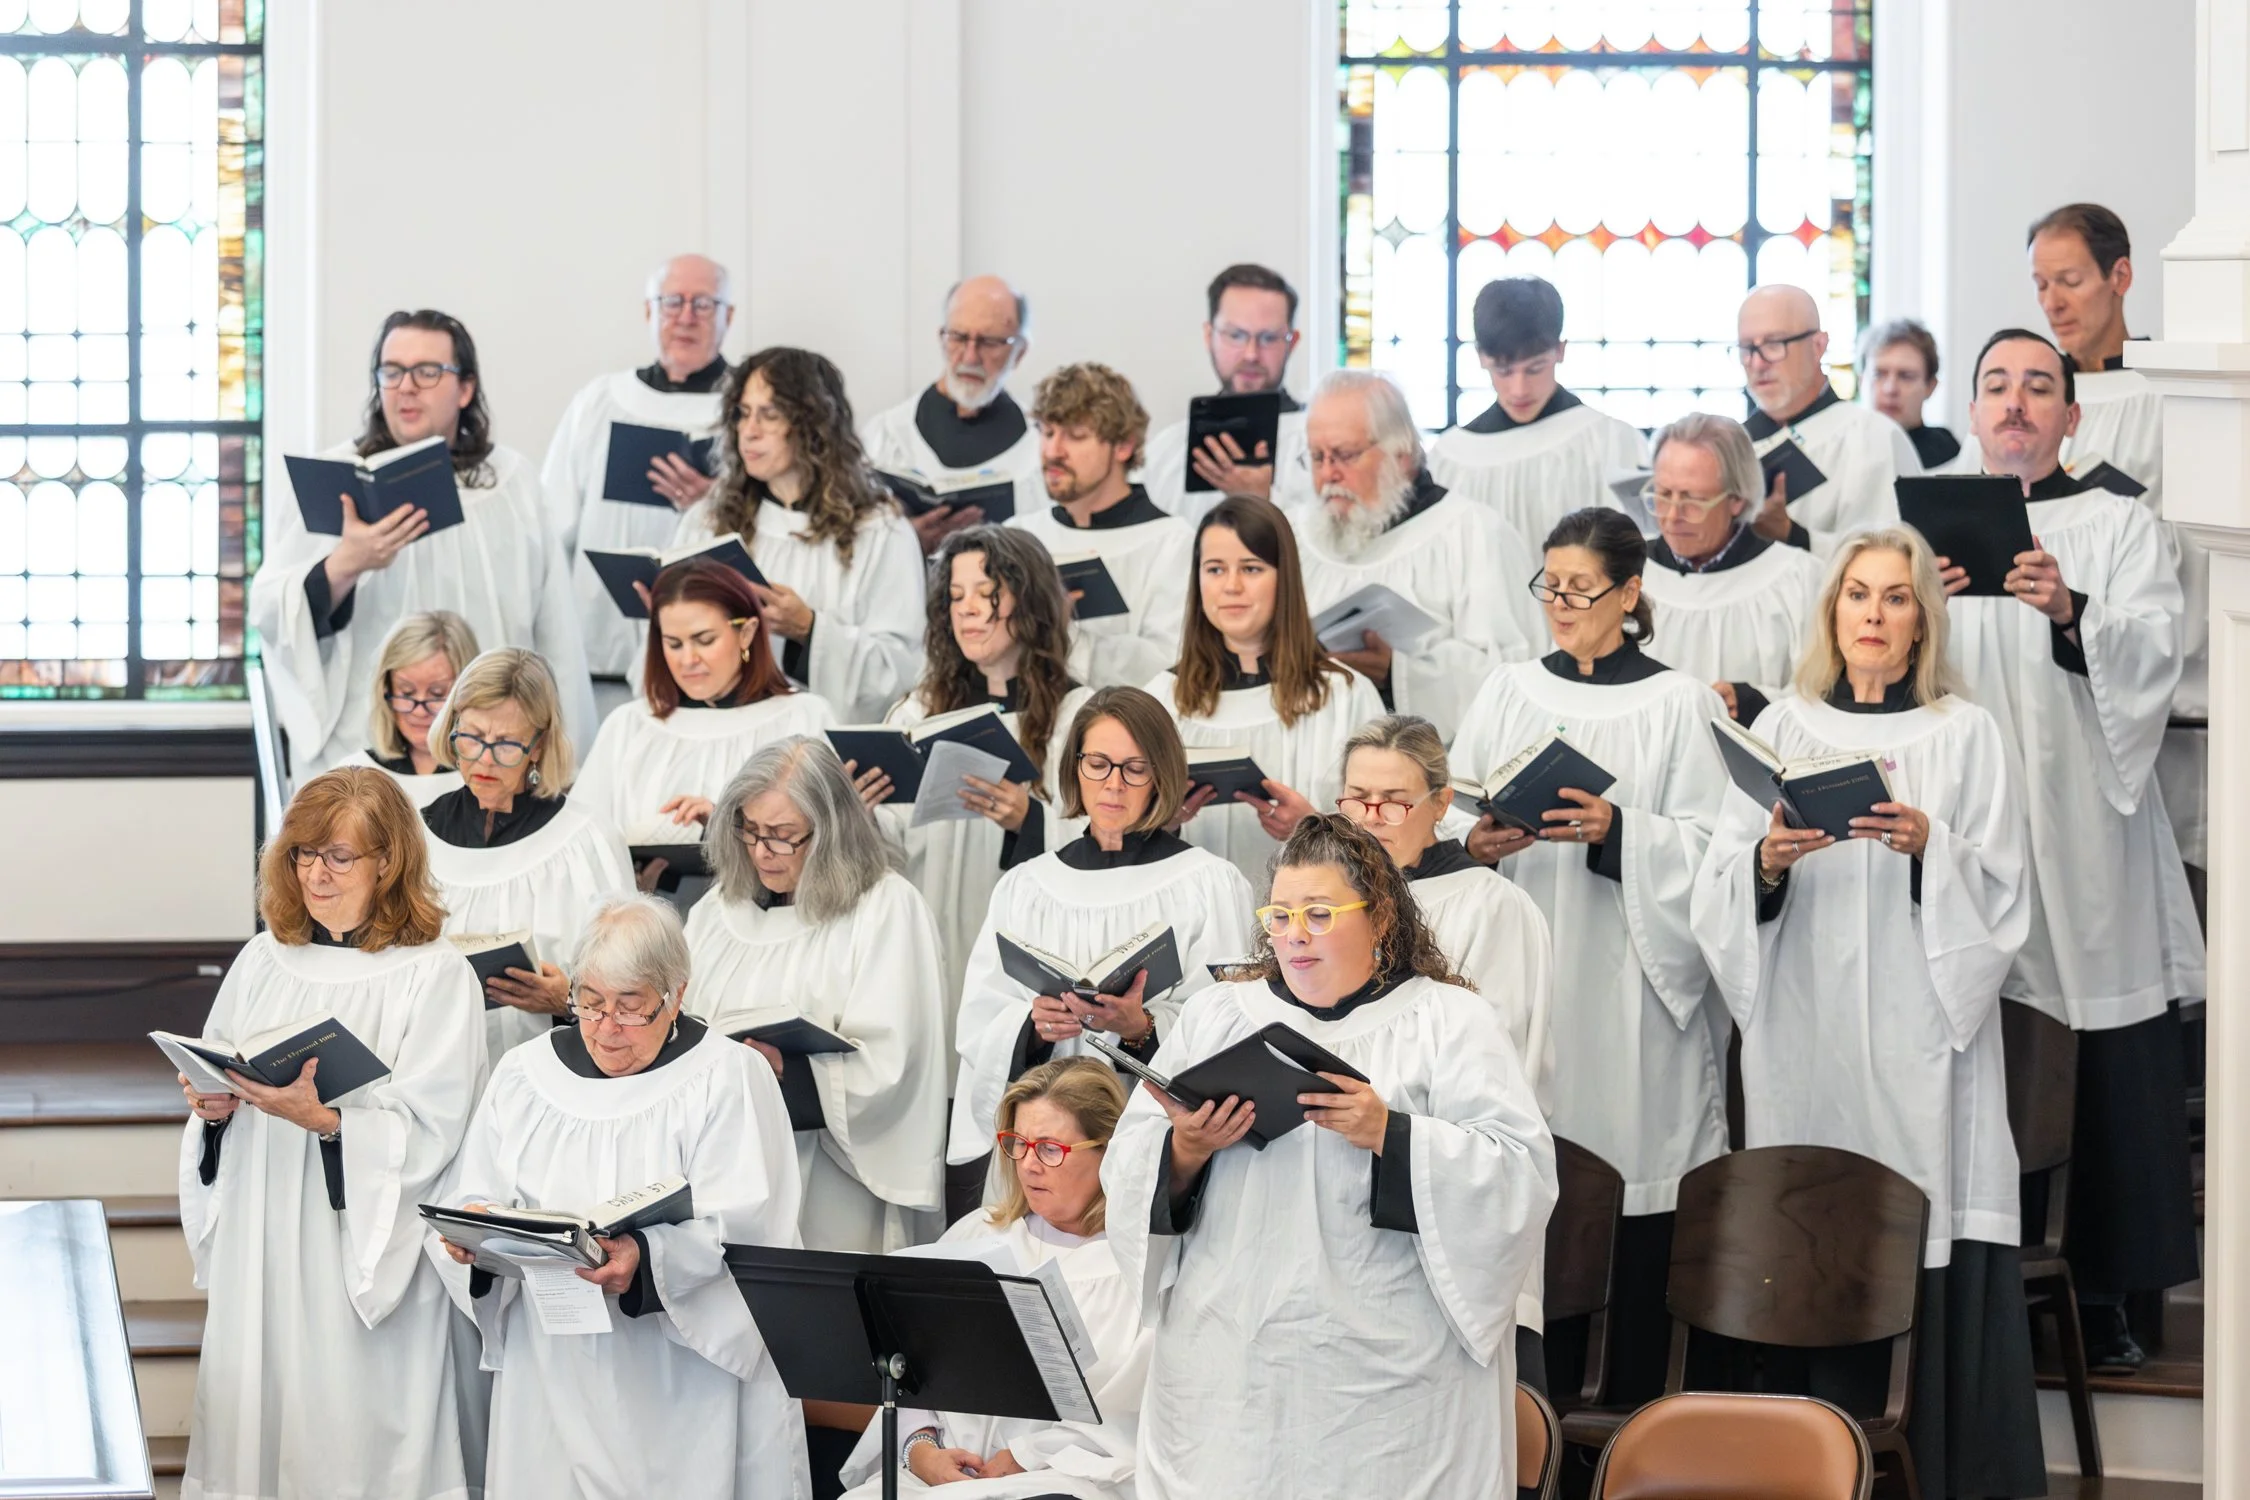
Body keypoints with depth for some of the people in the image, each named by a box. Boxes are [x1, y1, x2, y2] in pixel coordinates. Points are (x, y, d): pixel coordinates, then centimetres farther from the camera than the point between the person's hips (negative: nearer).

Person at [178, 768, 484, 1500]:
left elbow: (427, 1134, -13)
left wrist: (323, 1120, -26)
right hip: (260, 1244, 5)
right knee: (257, 1419, 4)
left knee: (352, 1438, -4)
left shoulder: (435, 976, -6)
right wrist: (213, 1107, -5)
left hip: (366, 1256, -5)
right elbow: (217, 1093, 17)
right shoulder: (264, 960, 11)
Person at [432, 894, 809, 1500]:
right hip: (554, 1375, 3)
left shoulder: (729, 1079, -2)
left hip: (687, 1370, -3)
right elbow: (471, 1196, 7)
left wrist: (646, 1258, -30)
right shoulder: (523, 1076, 11)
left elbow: (742, 1228, -13)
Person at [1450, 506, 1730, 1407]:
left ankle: (1635, 1422, 6)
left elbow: (1705, 848, -4)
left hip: (1629, 985, -3)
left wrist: (1618, 831, -20)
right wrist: (1475, 844, -13)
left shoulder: (1677, 706, 2)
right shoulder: (1507, 695, 12)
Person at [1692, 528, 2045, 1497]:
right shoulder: (1782, 730, 11)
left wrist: (1929, 845, -17)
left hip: (1921, 1044, -1)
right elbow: (1718, 902, 6)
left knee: (1931, 1269, -7)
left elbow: (2000, 900, 0)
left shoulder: (1965, 736, 7)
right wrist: (1768, 862, -14)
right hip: (1805, 1044, 1)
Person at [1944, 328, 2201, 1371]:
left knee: (2108, 1077, -3)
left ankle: (2105, 1295, 4)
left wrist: (2072, 613, -27)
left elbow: (2150, 659, -8)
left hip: (2087, 832, -1)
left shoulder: (2118, 526, 8)